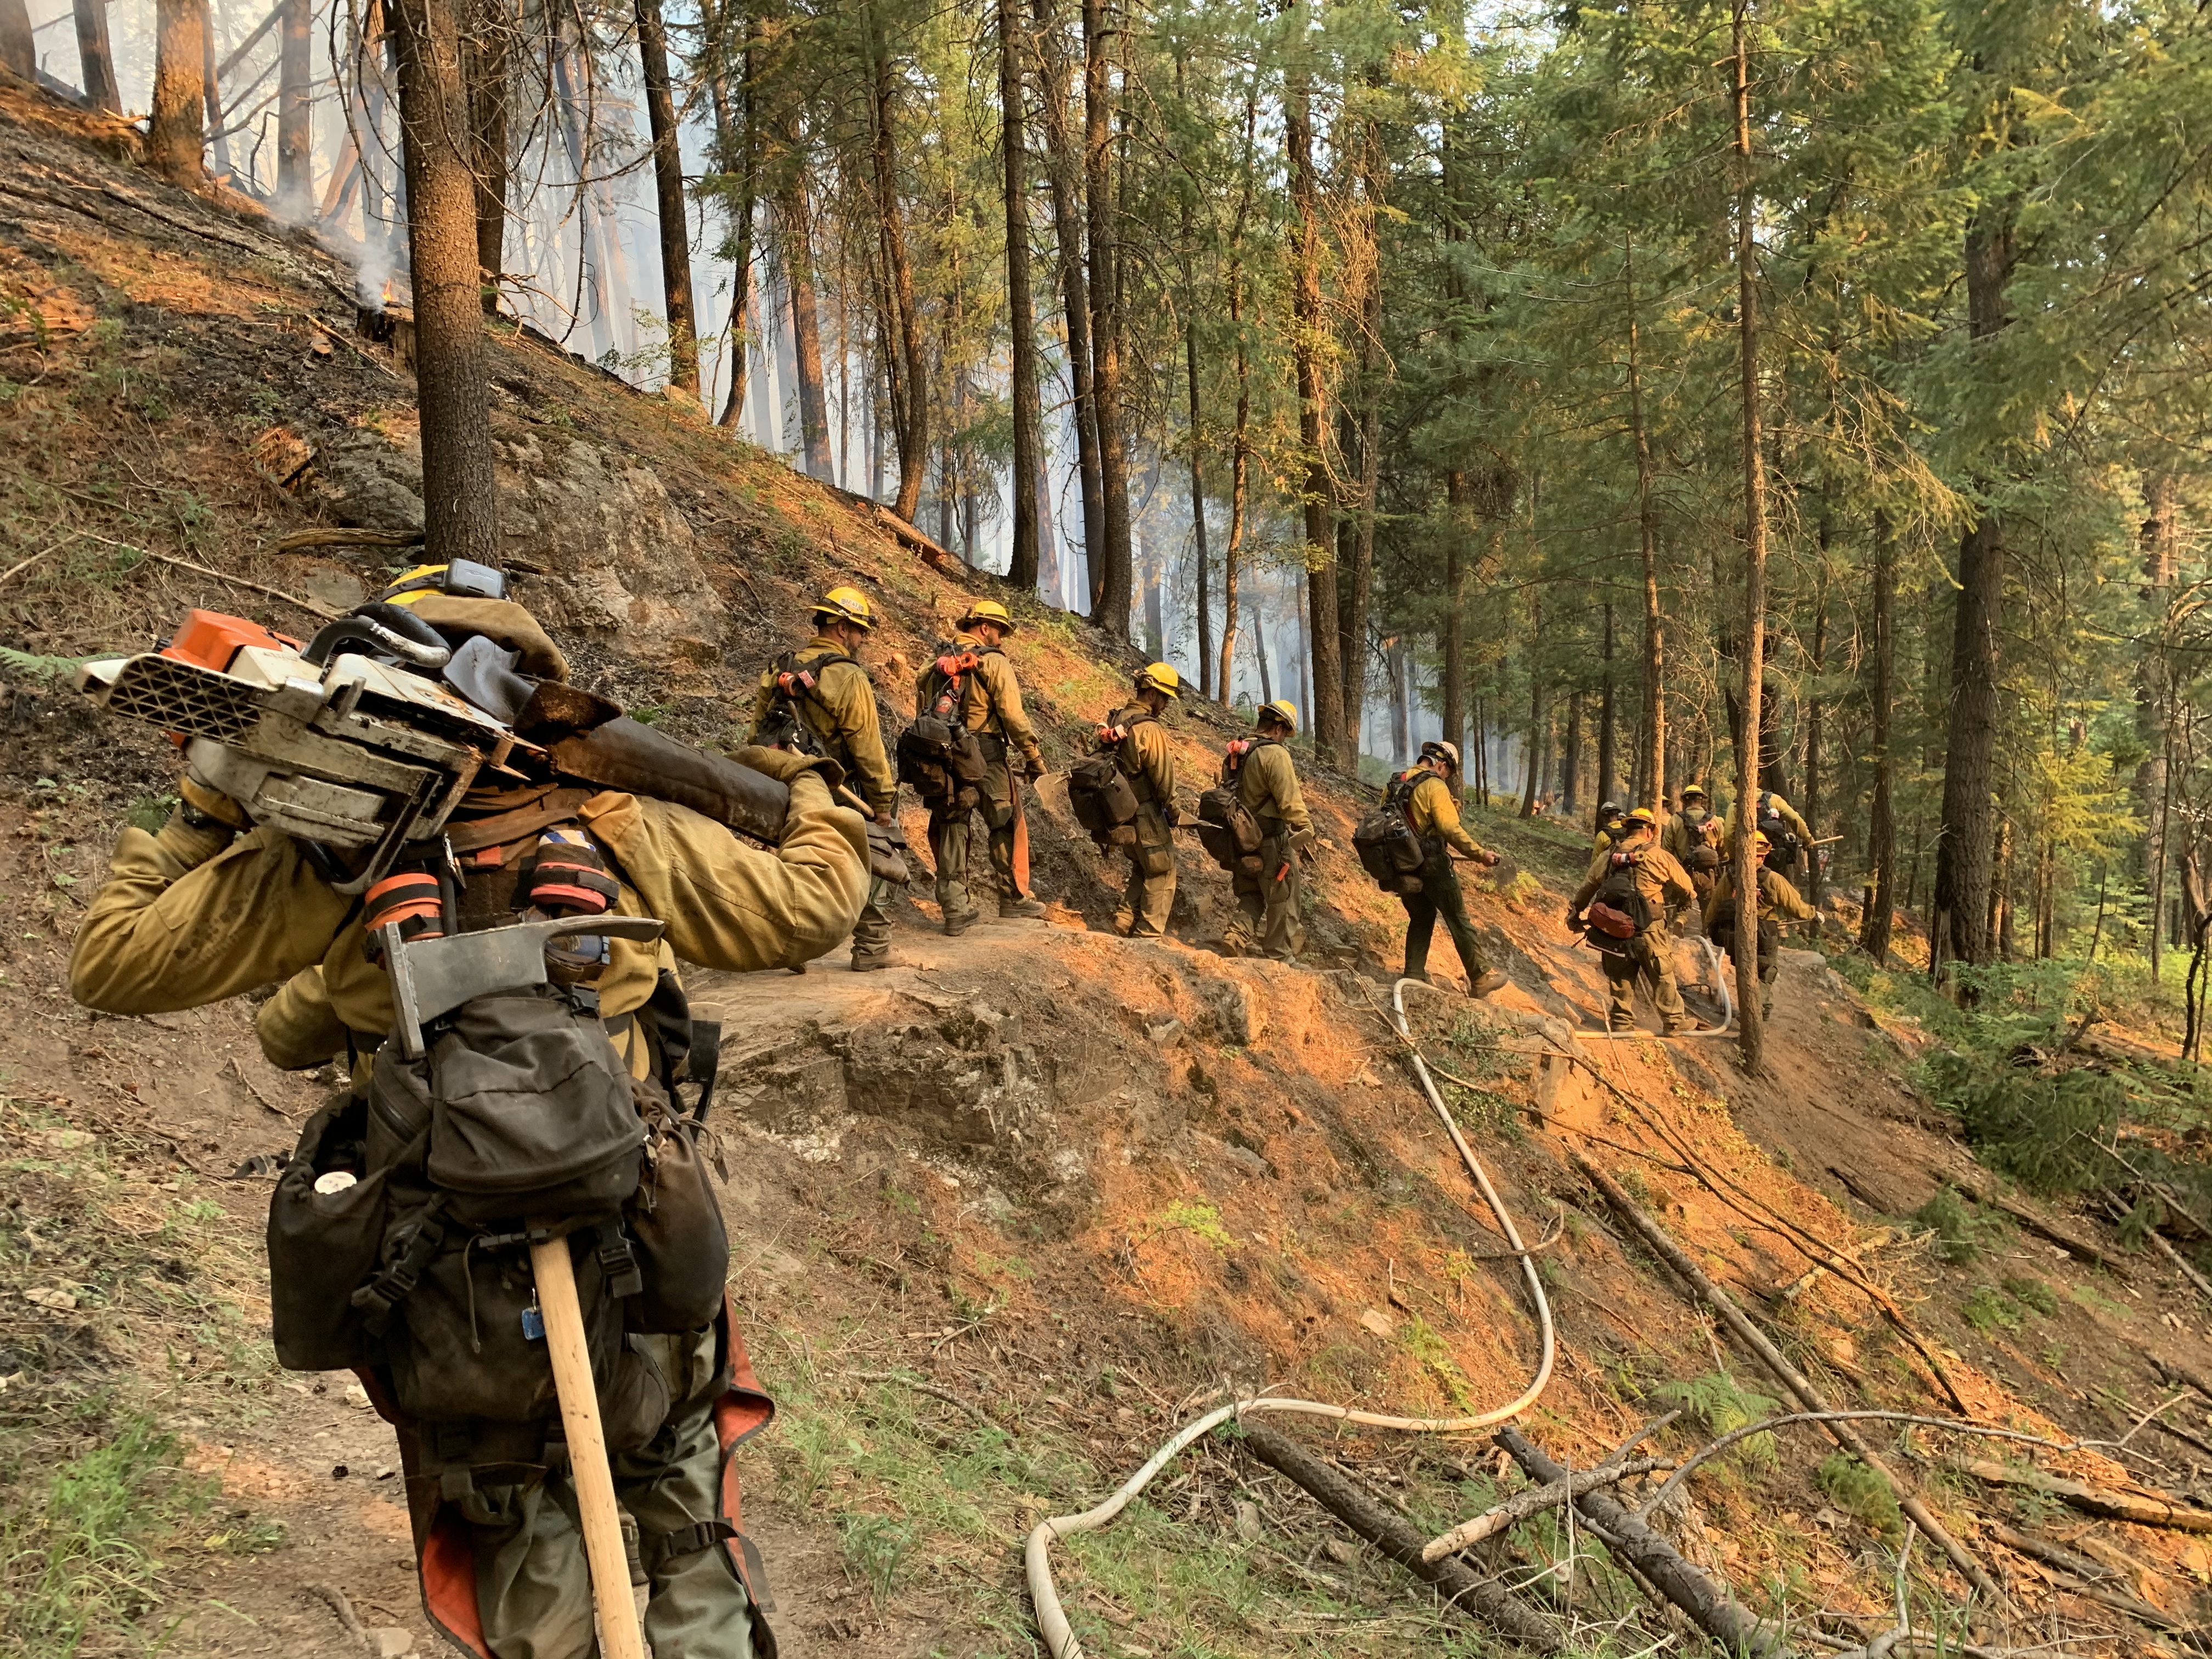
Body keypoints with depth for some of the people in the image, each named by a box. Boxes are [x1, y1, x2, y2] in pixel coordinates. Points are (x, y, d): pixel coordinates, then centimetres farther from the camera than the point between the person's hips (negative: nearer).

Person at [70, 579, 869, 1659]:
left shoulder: (332, 853, -8)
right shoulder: (620, 833, -7)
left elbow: (109, 961, 1)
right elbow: (809, 911, 3)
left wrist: (201, 818, 14)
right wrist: (813, 796, 22)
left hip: (456, 1319, 0)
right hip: (639, 1283, 0)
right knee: (693, 1548, 26)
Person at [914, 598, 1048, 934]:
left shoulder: (938, 666, 14)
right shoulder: (994, 662, -5)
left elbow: (923, 714, 12)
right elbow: (1013, 716, -13)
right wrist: (1034, 757, -7)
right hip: (986, 755, -5)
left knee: (951, 829, 7)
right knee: (1008, 825, 9)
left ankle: (955, 909, 5)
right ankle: (1014, 898, 16)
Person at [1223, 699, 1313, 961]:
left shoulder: (1235, 754, 10)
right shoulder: (1275, 754, -17)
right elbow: (1291, 801, -22)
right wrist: (1307, 833, -15)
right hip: (1271, 840, -7)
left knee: (1250, 895, 19)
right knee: (1282, 900, 6)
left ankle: (1238, 933, -4)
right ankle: (1281, 956, 12)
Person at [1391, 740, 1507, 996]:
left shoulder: (1394, 784, 9)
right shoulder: (1435, 786, -14)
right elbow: (1451, 829, -24)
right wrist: (1480, 855, -19)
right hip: (1431, 865, -7)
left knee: (1421, 918, 21)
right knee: (1458, 921, 4)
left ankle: (1414, 975, 19)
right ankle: (1480, 978, 10)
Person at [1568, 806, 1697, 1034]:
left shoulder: (1607, 857, 6)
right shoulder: (1659, 856, -5)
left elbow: (1587, 888, 16)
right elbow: (1687, 889, 4)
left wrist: (1574, 914, 31)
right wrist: (1686, 898, 29)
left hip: (1614, 928, 3)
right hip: (1649, 929, -3)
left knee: (1620, 978, 15)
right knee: (1662, 977, 10)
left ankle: (1622, 1022, 20)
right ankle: (1674, 1021, 17)